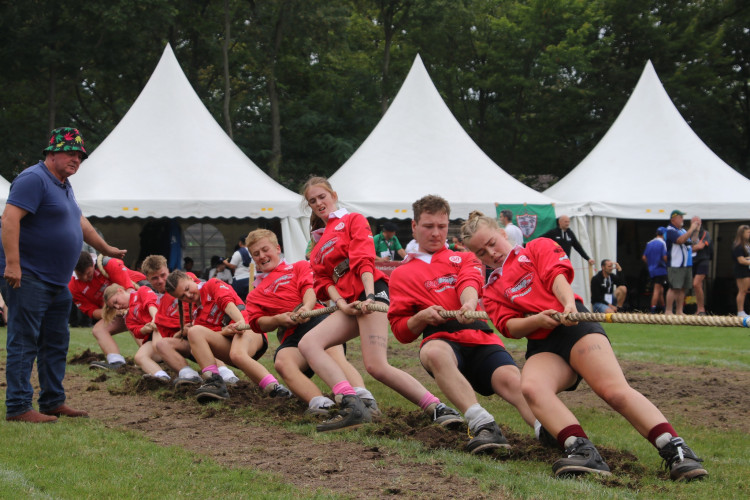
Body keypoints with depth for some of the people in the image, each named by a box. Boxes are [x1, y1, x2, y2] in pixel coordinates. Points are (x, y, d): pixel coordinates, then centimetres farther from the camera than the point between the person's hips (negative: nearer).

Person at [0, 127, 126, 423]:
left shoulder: (63, 186, 18)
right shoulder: (34, 179, -13)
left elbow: (79, 222, 33)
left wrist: (106, 249, 42)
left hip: (56, 282, 10)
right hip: (28, 278, -10)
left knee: (56, 343, 14)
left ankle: (53, 402, 23)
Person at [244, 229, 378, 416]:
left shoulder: (300, 267, 29)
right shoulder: (254, 295, 34)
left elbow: (310, 287, 8)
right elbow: (257, 322, 16)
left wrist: (307, 307, -16)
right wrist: (278, 319, -7)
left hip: (317, 318, -1)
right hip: (291, 336, 1)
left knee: (334, 354, -36)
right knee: (282, 361, -36)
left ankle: (362, 396, -59)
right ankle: (320, 403, -57)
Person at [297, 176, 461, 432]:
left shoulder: (353, 220, 11)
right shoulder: (319, 243, 30)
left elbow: (363, 260, -5)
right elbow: (323, 279, 14)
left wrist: (369, 296, -21)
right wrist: (340, 303, -8)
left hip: (368, 293, -7)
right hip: (348, 304, 7)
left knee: (377, 367, -23)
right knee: (308, 344, -17)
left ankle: (438, 409, -21)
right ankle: (352, 405, -31)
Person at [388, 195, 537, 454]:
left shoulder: (464, 259, 27)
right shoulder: (402, 274, 26)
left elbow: (469, 282, 1)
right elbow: (401, 331, 21)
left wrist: (469, 303, -24)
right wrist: (421, 317, -3)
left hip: (480, 338, 2)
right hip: (442, 340, -1)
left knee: (511, 379, -30)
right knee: (434, 352, -40)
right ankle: (483, 424, -51)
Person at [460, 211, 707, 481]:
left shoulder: (539, 247, 20)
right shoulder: (491, 291, 28)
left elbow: (557, 275, -1)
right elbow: (510, 327, 10)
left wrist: (569, 303, -24)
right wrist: (536, 320, -14)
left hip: (573, 325, -3)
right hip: (541, 346, 3)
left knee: (615, 390, -27)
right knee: (531, 386, -34)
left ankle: (676, 451, -35)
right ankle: (582, 450, -48)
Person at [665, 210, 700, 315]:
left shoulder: (683, 230, 20)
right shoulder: (670, 230, -9)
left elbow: (690, 240, 22)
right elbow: (681, 240, -23)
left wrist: (696, 229, 12)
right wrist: (692, 229, -18)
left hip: (687, 265, 9)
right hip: (675, 265, -9)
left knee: (682, 288, 8)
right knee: (674, 288, -11)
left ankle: (679, 311, 12)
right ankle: (668, 311, -9)